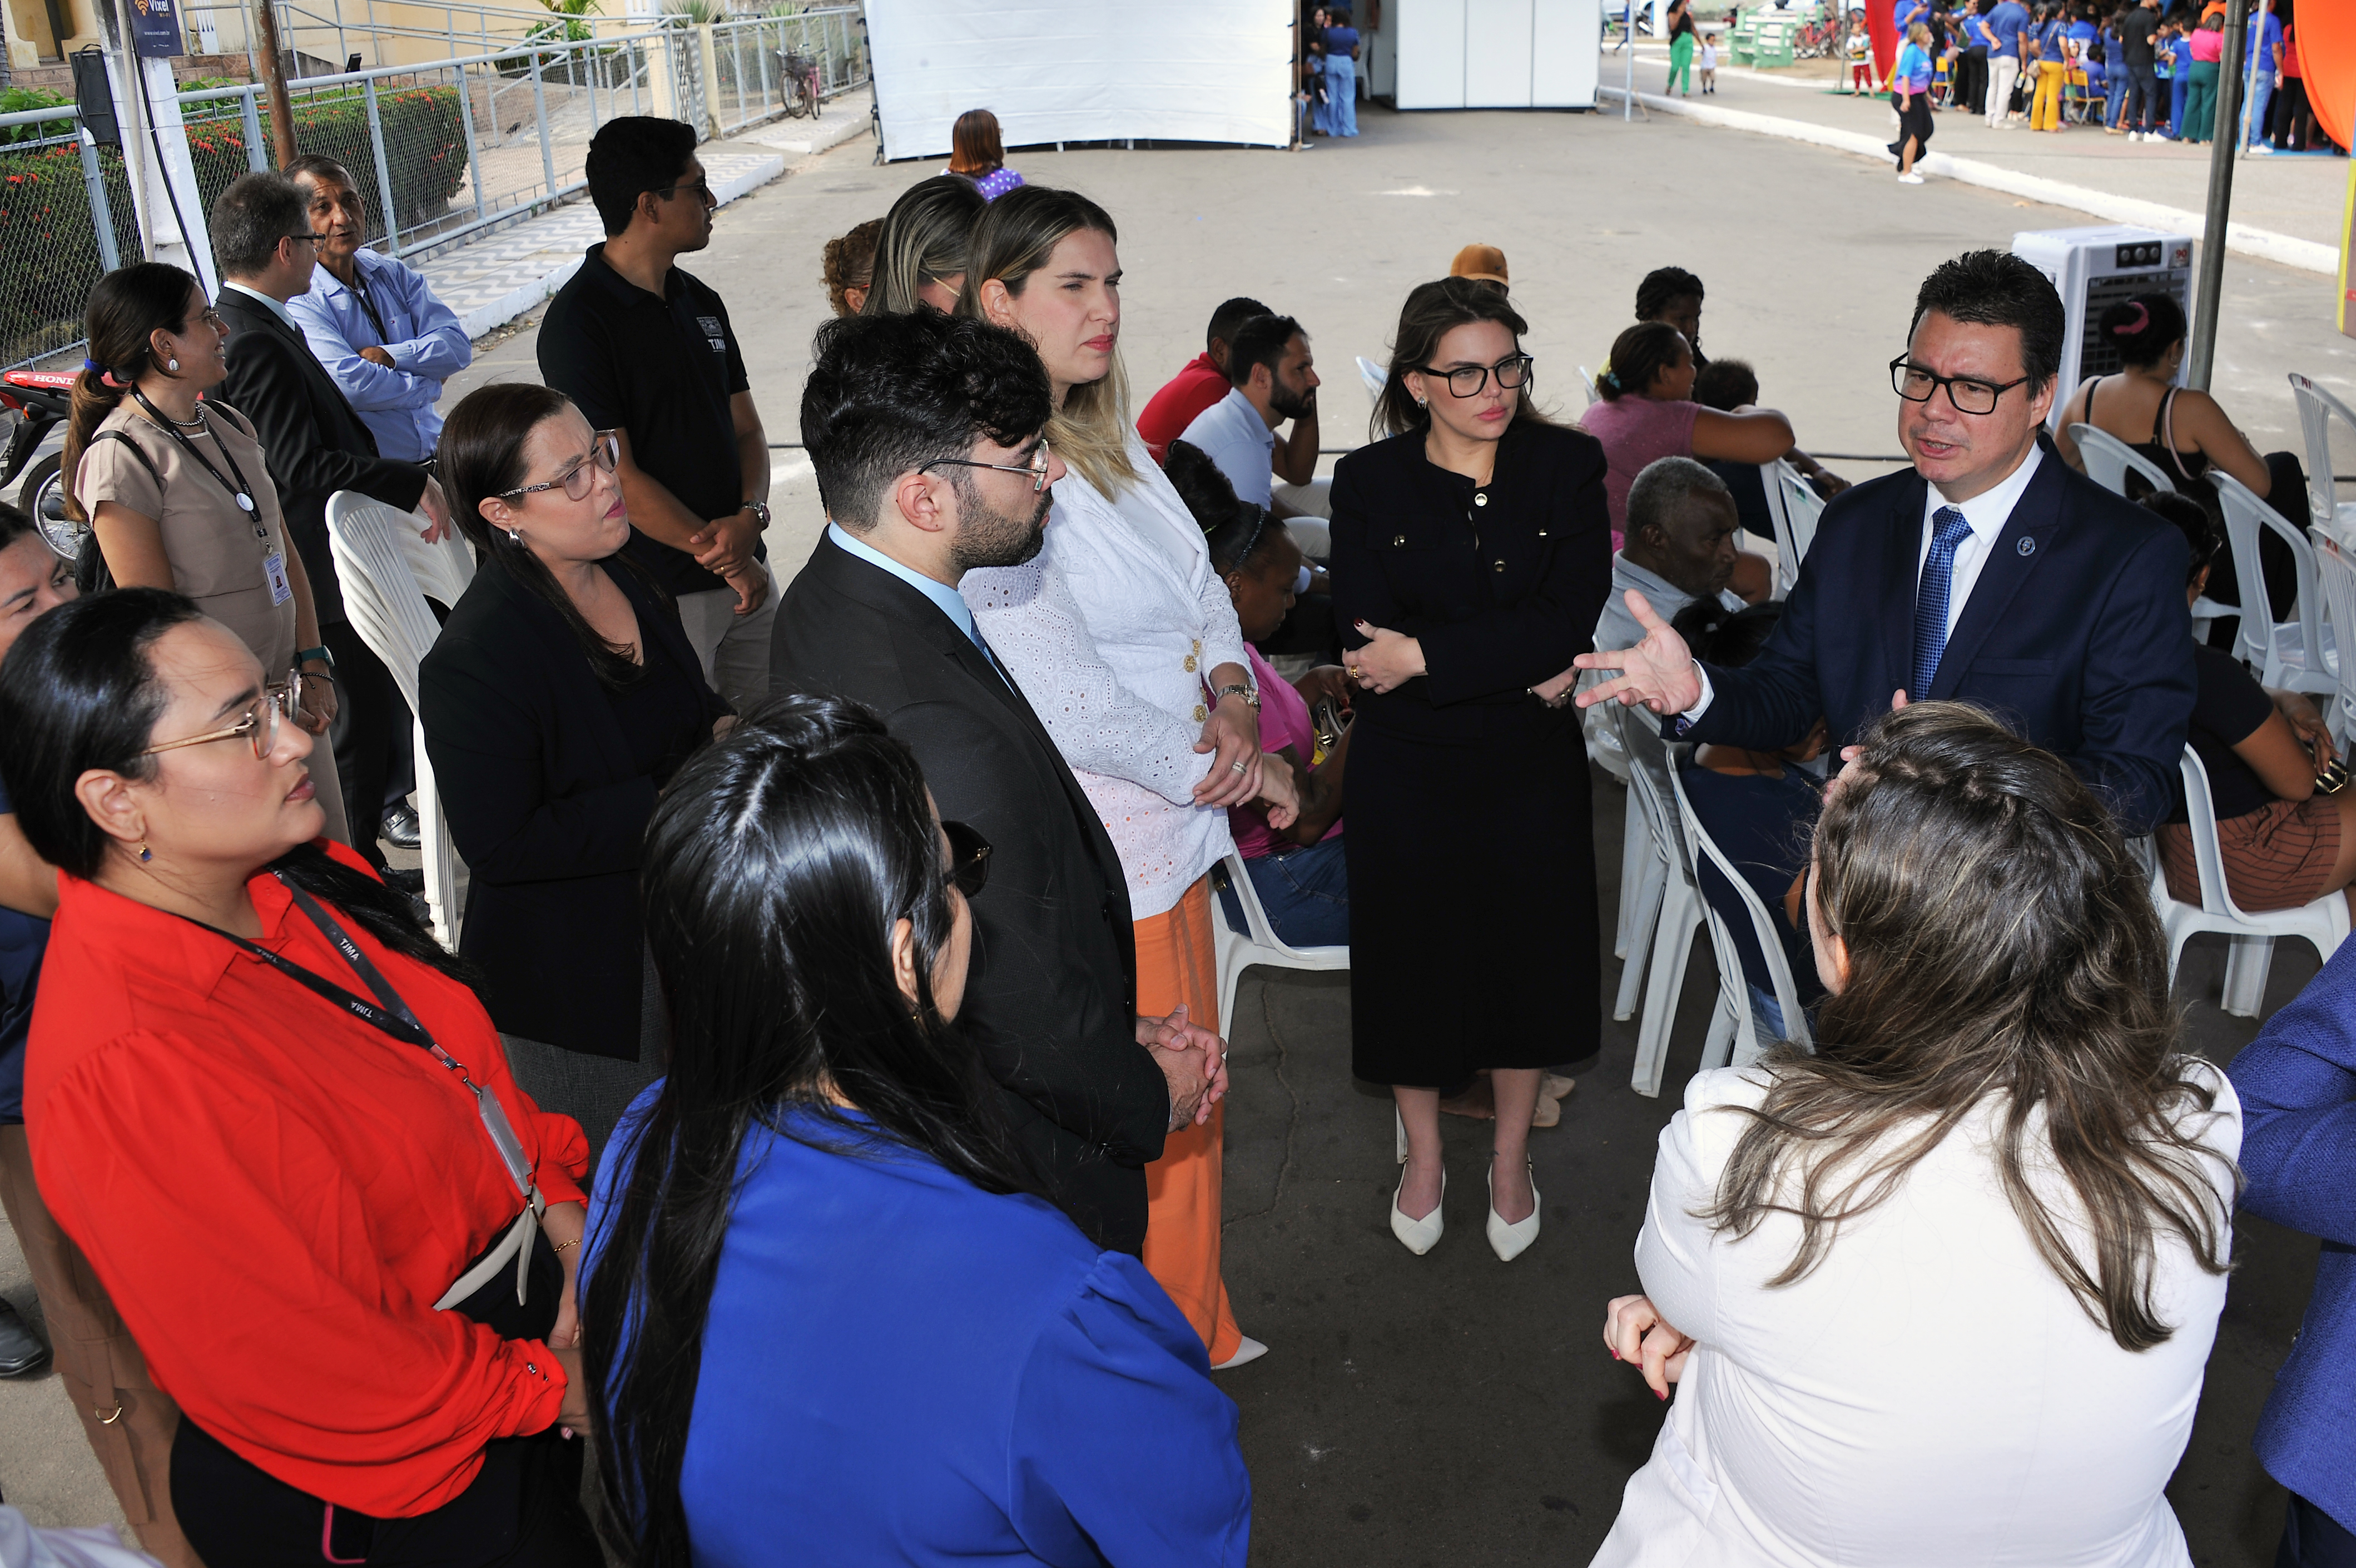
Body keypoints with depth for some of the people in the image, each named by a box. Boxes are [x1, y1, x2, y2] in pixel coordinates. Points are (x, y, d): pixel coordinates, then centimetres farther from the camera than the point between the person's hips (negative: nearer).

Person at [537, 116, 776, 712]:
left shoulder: (701, 301, 11)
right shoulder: (577, 321, -13)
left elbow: (746, 429, 12)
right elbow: (615, 476, -17)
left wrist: (749, 517, -9)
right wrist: (725, 560, -13)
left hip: (745, 574, 7)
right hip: (660, 592, -7)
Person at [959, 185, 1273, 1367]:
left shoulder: (1109, 443, 8)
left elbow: (1200, 585, 14)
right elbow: (1067, 706, -25)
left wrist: (1233, 695, -7)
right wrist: (1226, 769, -13)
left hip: (1174, 826, 9)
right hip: (1095, 864, -9)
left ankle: (1193, 1331, 43)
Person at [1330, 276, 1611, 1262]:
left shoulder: (1567, 466, -4)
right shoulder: (1368, 484, -6)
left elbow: (1571, 618, -15)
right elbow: (1367, 643, -15)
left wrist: (1427, 656, -21)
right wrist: (1521, 670, -18)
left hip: (1530, 770, 1)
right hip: (1406, 773, 0)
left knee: (1526, 957, 13)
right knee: (1413, 959, 13)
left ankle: (1511, 1161, 37)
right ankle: (1422, 1158, 37)